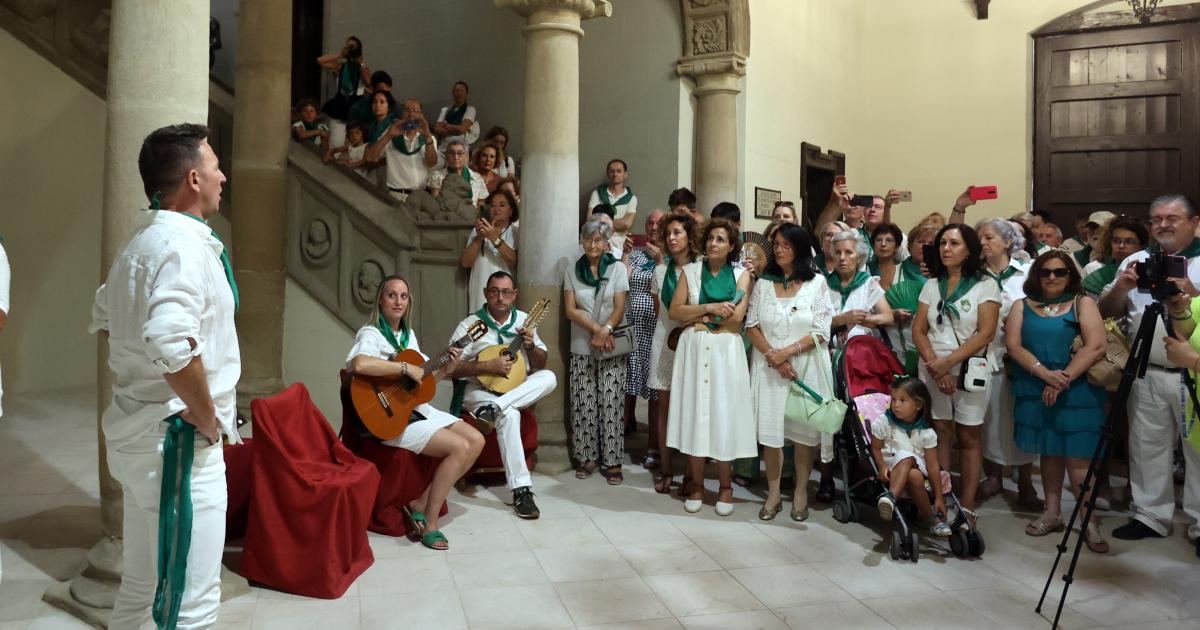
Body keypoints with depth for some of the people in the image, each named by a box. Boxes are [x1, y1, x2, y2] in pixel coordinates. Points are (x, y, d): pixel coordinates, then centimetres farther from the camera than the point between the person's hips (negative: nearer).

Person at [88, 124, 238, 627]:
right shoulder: (183, 244, -18)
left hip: (139, 432, 10)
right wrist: (208, 418, -21)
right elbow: (173, 344, -34)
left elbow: (104, 319, 29)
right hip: (176, 438, -10)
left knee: (141, 585, 22)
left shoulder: (138, 246, 14)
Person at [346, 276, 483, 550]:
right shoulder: (371, 334, -13)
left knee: (477, 440, -2)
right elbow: (358, 364, -37)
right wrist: (405, 367, -28)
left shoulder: (408, 334, 14)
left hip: (419, 408, 9)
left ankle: (421, 504, 2)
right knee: (460, 447, -20)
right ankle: (429, 522, -7)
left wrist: (446, 369, -1)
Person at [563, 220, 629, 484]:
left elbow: (619, 308, -2)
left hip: (612, 348, -2)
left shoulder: (617, 269, 4)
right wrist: (595, 328, -13)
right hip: (582, 348, 2)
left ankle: (612, 461, 2)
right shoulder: (572, 271, 8)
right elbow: (570, 309, 0)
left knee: (610, 404, -3)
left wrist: (604, 332, -17)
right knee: (583, 404, 1)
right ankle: (587, 457, 11)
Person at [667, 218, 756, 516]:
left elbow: (736, 319, -6)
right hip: (694, 351, 1)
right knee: (694, 412, 2)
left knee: (724, 414, 0)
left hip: (726, 352, -1)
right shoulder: (690, 272, 9)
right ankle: (697, 483, 12)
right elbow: (674, 311, -1)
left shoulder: (741, 275, 5)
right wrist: (709, 307, -10)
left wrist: (697, 316, -5)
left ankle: (725, 486, 12)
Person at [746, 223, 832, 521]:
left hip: (807, 365, -2)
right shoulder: (763, 283, 7)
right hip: (768, 366, 2)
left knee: (804, 430, 3)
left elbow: (821, 332, -5)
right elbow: (751, 326, 2)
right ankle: (773, 493, 15)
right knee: (770, 430, 1)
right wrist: (773, 356, -11)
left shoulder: (817, 283, 0)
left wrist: (787, 352, -14)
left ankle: (801, 493, 18)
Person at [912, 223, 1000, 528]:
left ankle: (967, 507, 4)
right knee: (941, 434, 3)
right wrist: (934, 365, -11)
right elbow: (918, 330, 4)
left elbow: (986, 333, -11)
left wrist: (948, 362, -17)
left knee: (969, 437, 1)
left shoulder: (986, 285, -1)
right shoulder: (931, 285, 10)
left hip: (968, 369, -3)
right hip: (932, 370, 3)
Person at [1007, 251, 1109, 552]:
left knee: (1077, 456, -6)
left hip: (1076, 392, -3)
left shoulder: (1082, 303, 3)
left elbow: (1096, 346, -10)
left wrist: (1063, 380, -17)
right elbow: (1013, 346, -2)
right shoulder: (1023, 306, 10)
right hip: (1035, 391, 3)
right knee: (1049, 451, 10)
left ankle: (1090, 522, 0)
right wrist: (1045, 373, -16)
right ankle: (1052, 513, 19)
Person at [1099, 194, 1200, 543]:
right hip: (1148, 375, 3)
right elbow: (1106, 312, 9)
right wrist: (1121, 288, -10)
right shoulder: (1135, 262, 9)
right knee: (1147, 446, 9)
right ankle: (1151, 516, 21)